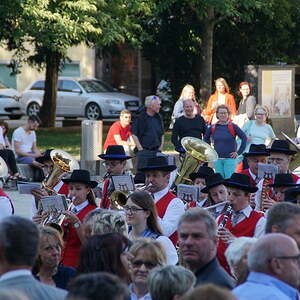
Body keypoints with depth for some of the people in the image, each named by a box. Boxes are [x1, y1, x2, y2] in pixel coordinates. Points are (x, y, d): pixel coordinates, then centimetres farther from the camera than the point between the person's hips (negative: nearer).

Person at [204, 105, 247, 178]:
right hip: (217, 159, 4)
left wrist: (239, 152, -7)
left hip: (230, 158, -3)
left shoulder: (233, 127, -4)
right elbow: (206, 139, 21)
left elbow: (244, 138, -6)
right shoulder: (213, 128, 5)